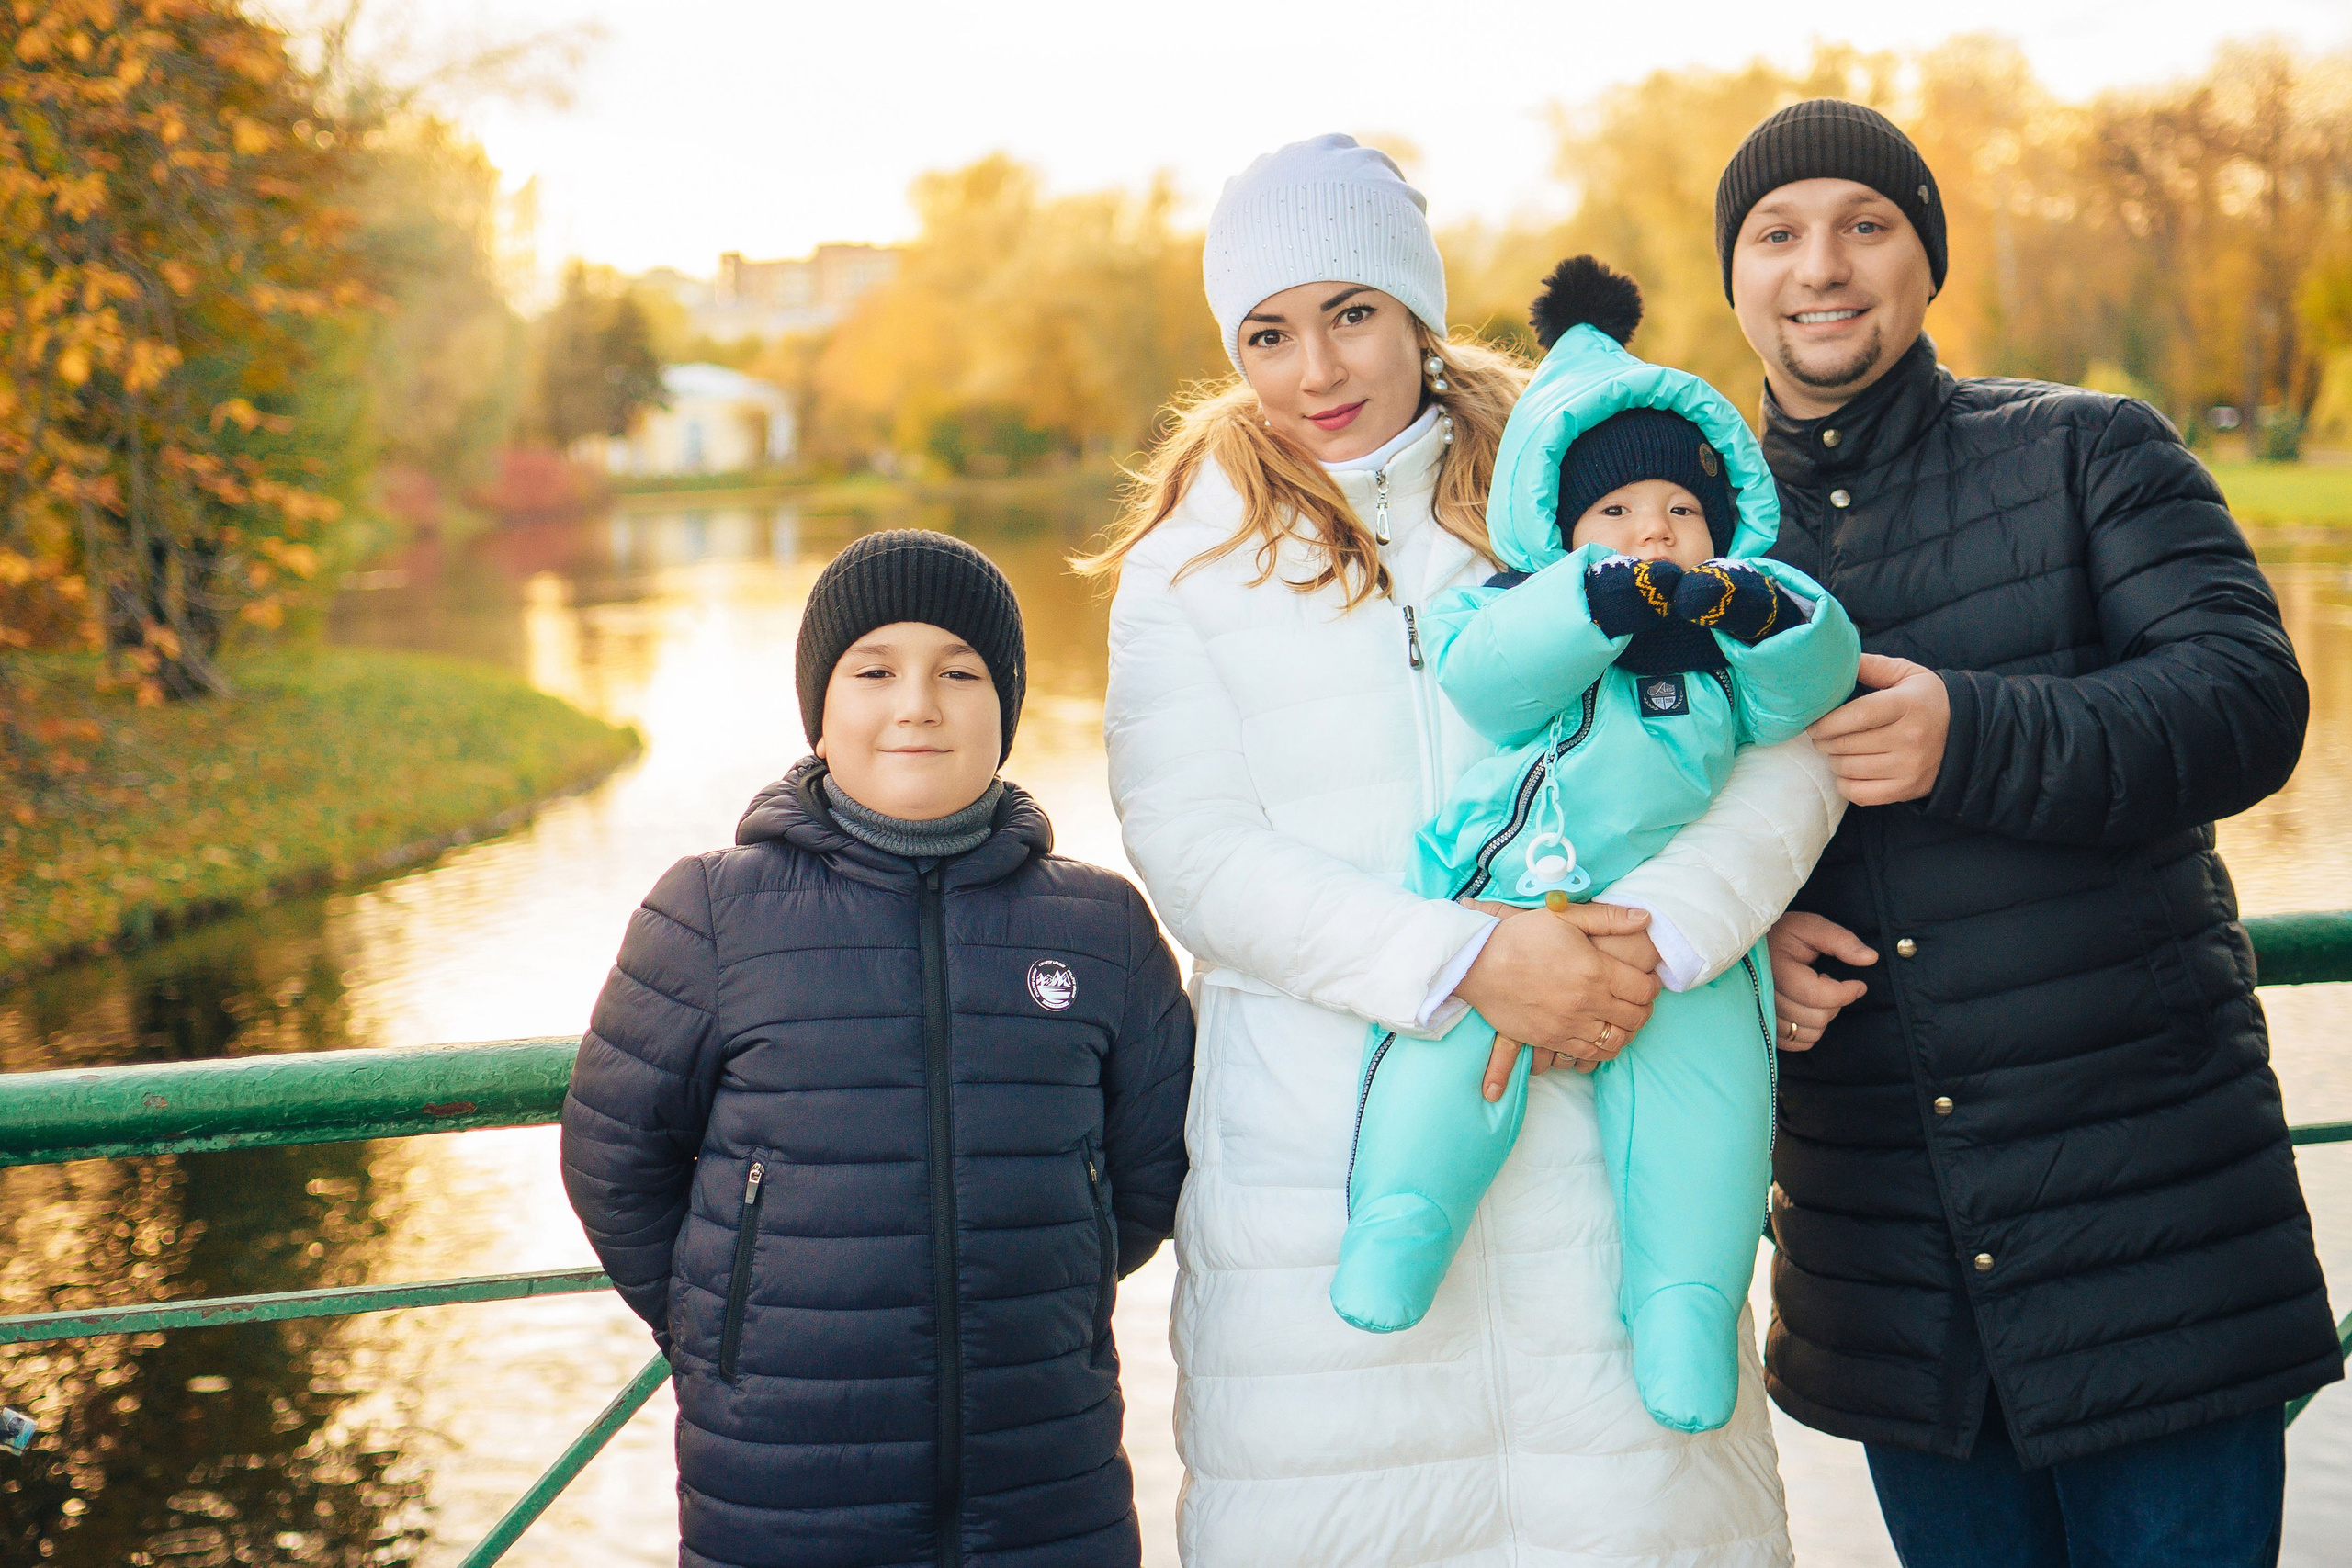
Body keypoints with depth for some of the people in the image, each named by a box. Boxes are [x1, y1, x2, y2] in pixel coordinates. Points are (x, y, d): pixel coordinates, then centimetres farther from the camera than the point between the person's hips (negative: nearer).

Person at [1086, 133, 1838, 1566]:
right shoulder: (1191, 564, 8)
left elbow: (1783, 747, 2)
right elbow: (1198, 853, -4)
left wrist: (1663, 933, -16)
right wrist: (1468, 961, -16)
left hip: (1588, 1133, 1)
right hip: (1321, 1162, 0)